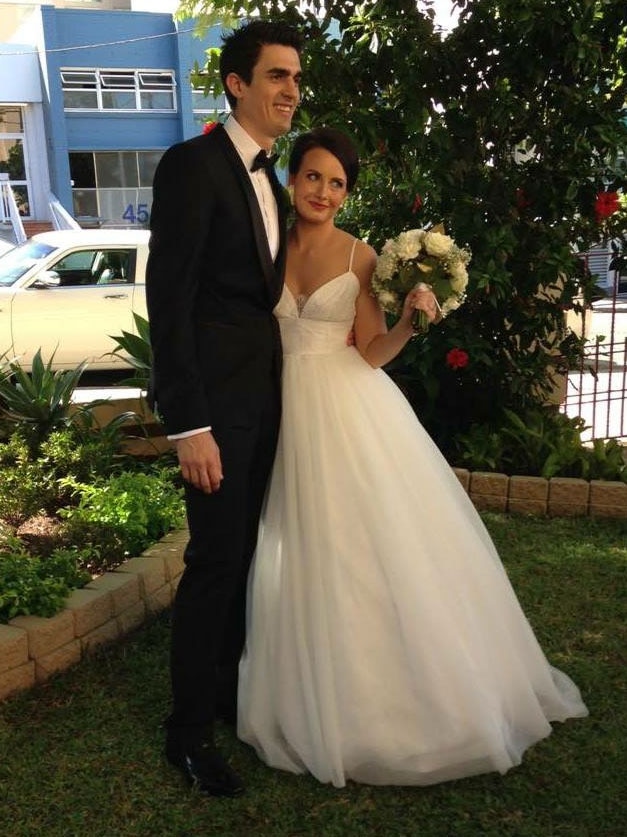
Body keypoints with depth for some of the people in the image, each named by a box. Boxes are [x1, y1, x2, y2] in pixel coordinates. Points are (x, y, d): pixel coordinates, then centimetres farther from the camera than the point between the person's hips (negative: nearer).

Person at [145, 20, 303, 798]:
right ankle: (189, 728, 18)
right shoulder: (191, 164, -11)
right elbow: (168, 298, -18)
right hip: (216, 398, -8)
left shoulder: (268, 179, 15)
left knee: (246, 552, 16)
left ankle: (229, 688, 34)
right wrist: (189, 424, -22)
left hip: (263, 393, 8)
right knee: (215, 560, -1)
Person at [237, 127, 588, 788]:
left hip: (352, 412, -2)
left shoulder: (359, 257, -1)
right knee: (307, 553, 9)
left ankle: (411, 694, 20)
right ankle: (326, 700, 28)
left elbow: (372, 353, -4)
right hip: (291, 412, 3)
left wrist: (409, 320, -19)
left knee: (380, 545, -1)